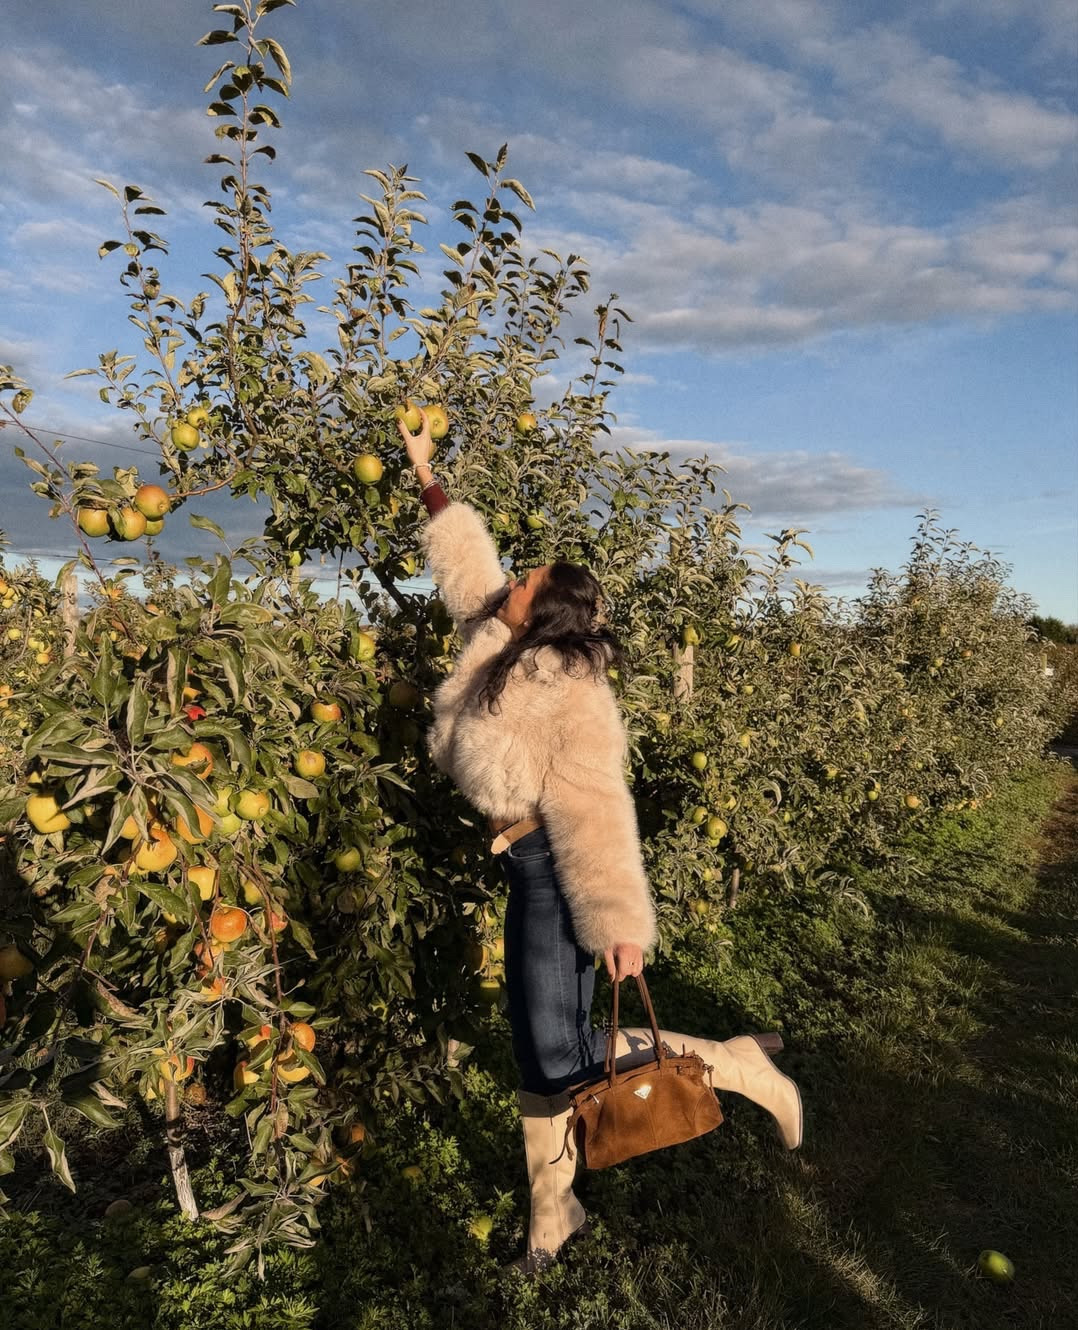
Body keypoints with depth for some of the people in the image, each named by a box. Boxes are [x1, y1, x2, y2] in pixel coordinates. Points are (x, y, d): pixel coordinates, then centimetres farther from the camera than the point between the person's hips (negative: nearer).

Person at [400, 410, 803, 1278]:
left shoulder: (571, 691, -18)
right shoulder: (497, 647, 5)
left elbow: (596, 813, -22)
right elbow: (467, 561, 17)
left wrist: (621, 921, -24)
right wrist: (427, 477, 22)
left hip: (560, 873, -8)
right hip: (529, 874, 8)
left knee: (562, 1054, -11)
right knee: (536, 1051, 15)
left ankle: (739, 1064, 5)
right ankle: (554, 1214, 32)